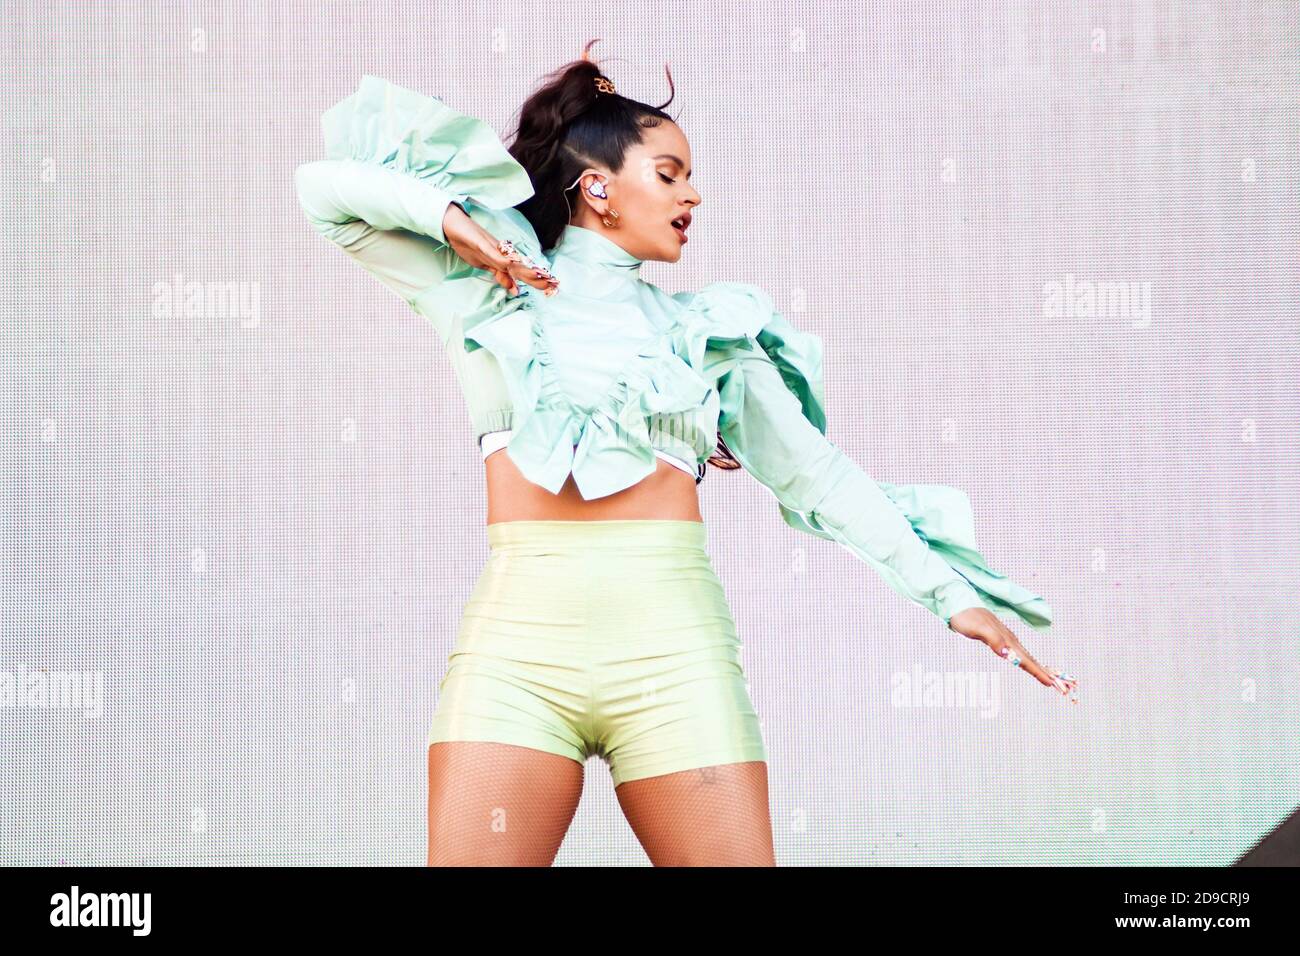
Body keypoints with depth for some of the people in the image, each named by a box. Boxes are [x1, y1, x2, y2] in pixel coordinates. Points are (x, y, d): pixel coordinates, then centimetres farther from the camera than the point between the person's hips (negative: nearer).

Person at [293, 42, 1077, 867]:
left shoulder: (706, 327, 20)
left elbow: (815, 470, 19)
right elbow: (327, 187, 13)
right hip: (520, 631, -1)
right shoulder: (490, 286, 16)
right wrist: (452, 217, -1)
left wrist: (946, 589, 14)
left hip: (672, 641, 2)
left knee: (734, 852, -5)